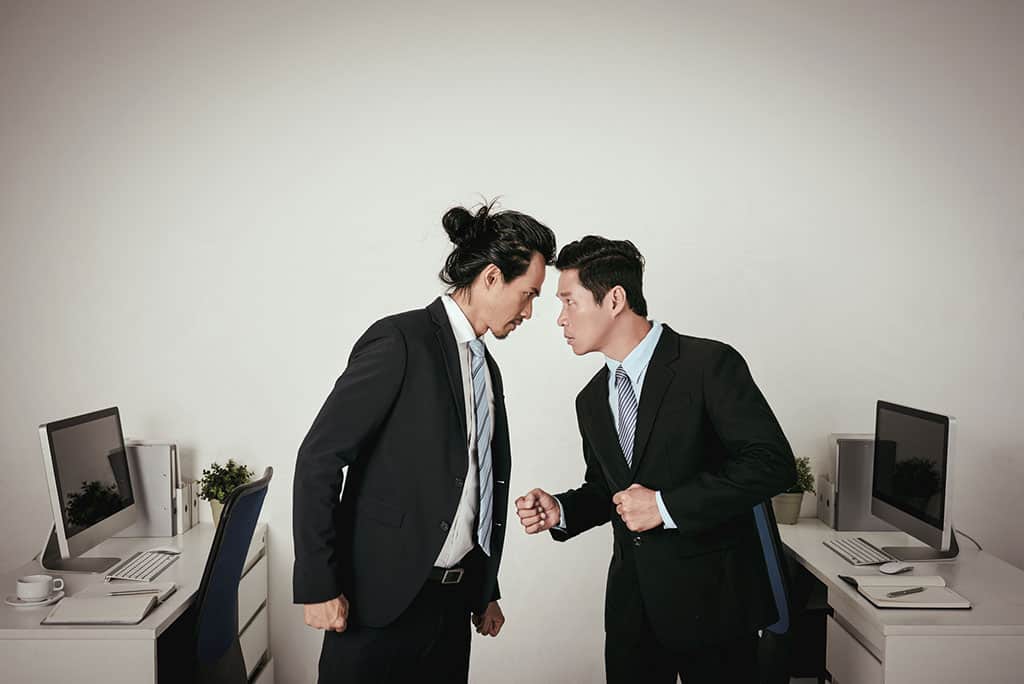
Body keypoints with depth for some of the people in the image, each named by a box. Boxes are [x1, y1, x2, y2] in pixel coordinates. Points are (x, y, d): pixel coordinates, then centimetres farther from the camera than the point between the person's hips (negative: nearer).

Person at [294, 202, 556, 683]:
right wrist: (318, 586, -16)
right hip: (382, 600, -7)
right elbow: (318, 460, -15)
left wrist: (486, 590, 19)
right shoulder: (400, 340, -13)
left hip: (453, 600, 7)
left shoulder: (486, 367, 12)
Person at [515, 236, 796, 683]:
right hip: (631, 602, 6)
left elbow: (773, 463, -18)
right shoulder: (591, 400, 8)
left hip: (710, 597, -5)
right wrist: (560, 511, -3)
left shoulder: (710, 364, -13)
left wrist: (666, 505, -21)